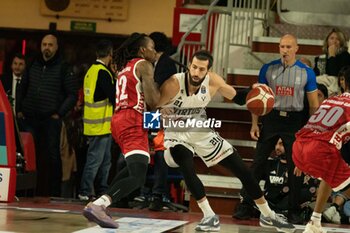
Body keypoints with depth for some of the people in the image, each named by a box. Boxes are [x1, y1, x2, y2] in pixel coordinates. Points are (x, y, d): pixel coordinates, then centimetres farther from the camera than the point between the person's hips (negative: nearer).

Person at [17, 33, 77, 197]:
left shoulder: (63, 68, 1)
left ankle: (53, 193, 0)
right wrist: (19, 109, 11)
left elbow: (72, 95, -1)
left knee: (52, 157, -3)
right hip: (30, 120, 4)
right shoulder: (33, 65, 15)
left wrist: (60, 114, -8)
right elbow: (23, 89, 22)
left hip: (51, 121, -4)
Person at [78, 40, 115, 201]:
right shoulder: (103, 73, -16)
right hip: (101, 125, -9)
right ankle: (85, 192, -5)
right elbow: (114, 97, -18)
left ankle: (102, 191, 21)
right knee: (95, 160, -6)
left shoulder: (91, 71, 12)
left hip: (93, 124, 9)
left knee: (105, 160, 16)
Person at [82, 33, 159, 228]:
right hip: (133, 122, -10)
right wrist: (158, 86, 8)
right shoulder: (144, 65, -1)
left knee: (133, 167, 29)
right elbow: (152, 101, -11)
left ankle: (101, 205, 18)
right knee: (138, 177, -19)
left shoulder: (125, 68, 25)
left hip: (119, 120, 10)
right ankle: (98, 205, -36)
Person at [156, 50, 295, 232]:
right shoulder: (173, 85, -29)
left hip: (202, 132, 4)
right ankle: (210, 217, -24)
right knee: (187, 167, -36)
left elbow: (233, 95, 3)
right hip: (177, 134, -4)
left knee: (240, 168, 4)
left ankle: (267, 215, 19)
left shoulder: (213, 81, -16)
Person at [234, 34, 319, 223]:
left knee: (295, 167, 2)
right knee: (258, 163, 0)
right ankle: (246, 205, 7)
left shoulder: (306, 73, -2)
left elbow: (313, 104, 3)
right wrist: (254, 124, 0)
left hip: (294, 121, -1)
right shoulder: (268, 69, 1)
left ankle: (293, 211, 12)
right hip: (271, 118, 1)